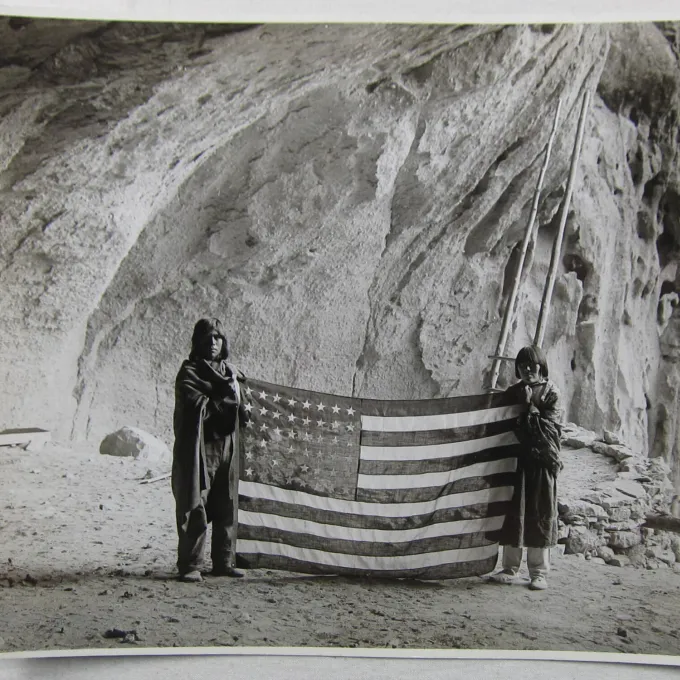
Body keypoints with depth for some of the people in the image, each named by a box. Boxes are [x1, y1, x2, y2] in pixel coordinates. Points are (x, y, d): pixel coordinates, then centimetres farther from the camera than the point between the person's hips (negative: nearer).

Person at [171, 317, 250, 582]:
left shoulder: (230, 372, 17)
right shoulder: (189, 372, -1)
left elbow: (240, 412, 19)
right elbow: (199, 407, -14)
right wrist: (227, 397, -6)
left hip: (227, 447, 6)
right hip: (198, 449, -6)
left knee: (226, 508, 8)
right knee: (195, 508, -6)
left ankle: (224, 562, 18)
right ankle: (190, 566, 0)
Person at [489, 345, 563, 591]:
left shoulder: (551, 393, 0)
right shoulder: (513, 392, 11)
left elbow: (550, 428, -9)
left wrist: (530, 405, -10)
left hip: (542, 462, -3)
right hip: (516, 459, 4)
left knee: (540, 515, 1)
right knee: (512, 514, 4)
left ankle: (539, 573, 9)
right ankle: (510, 568, 13)